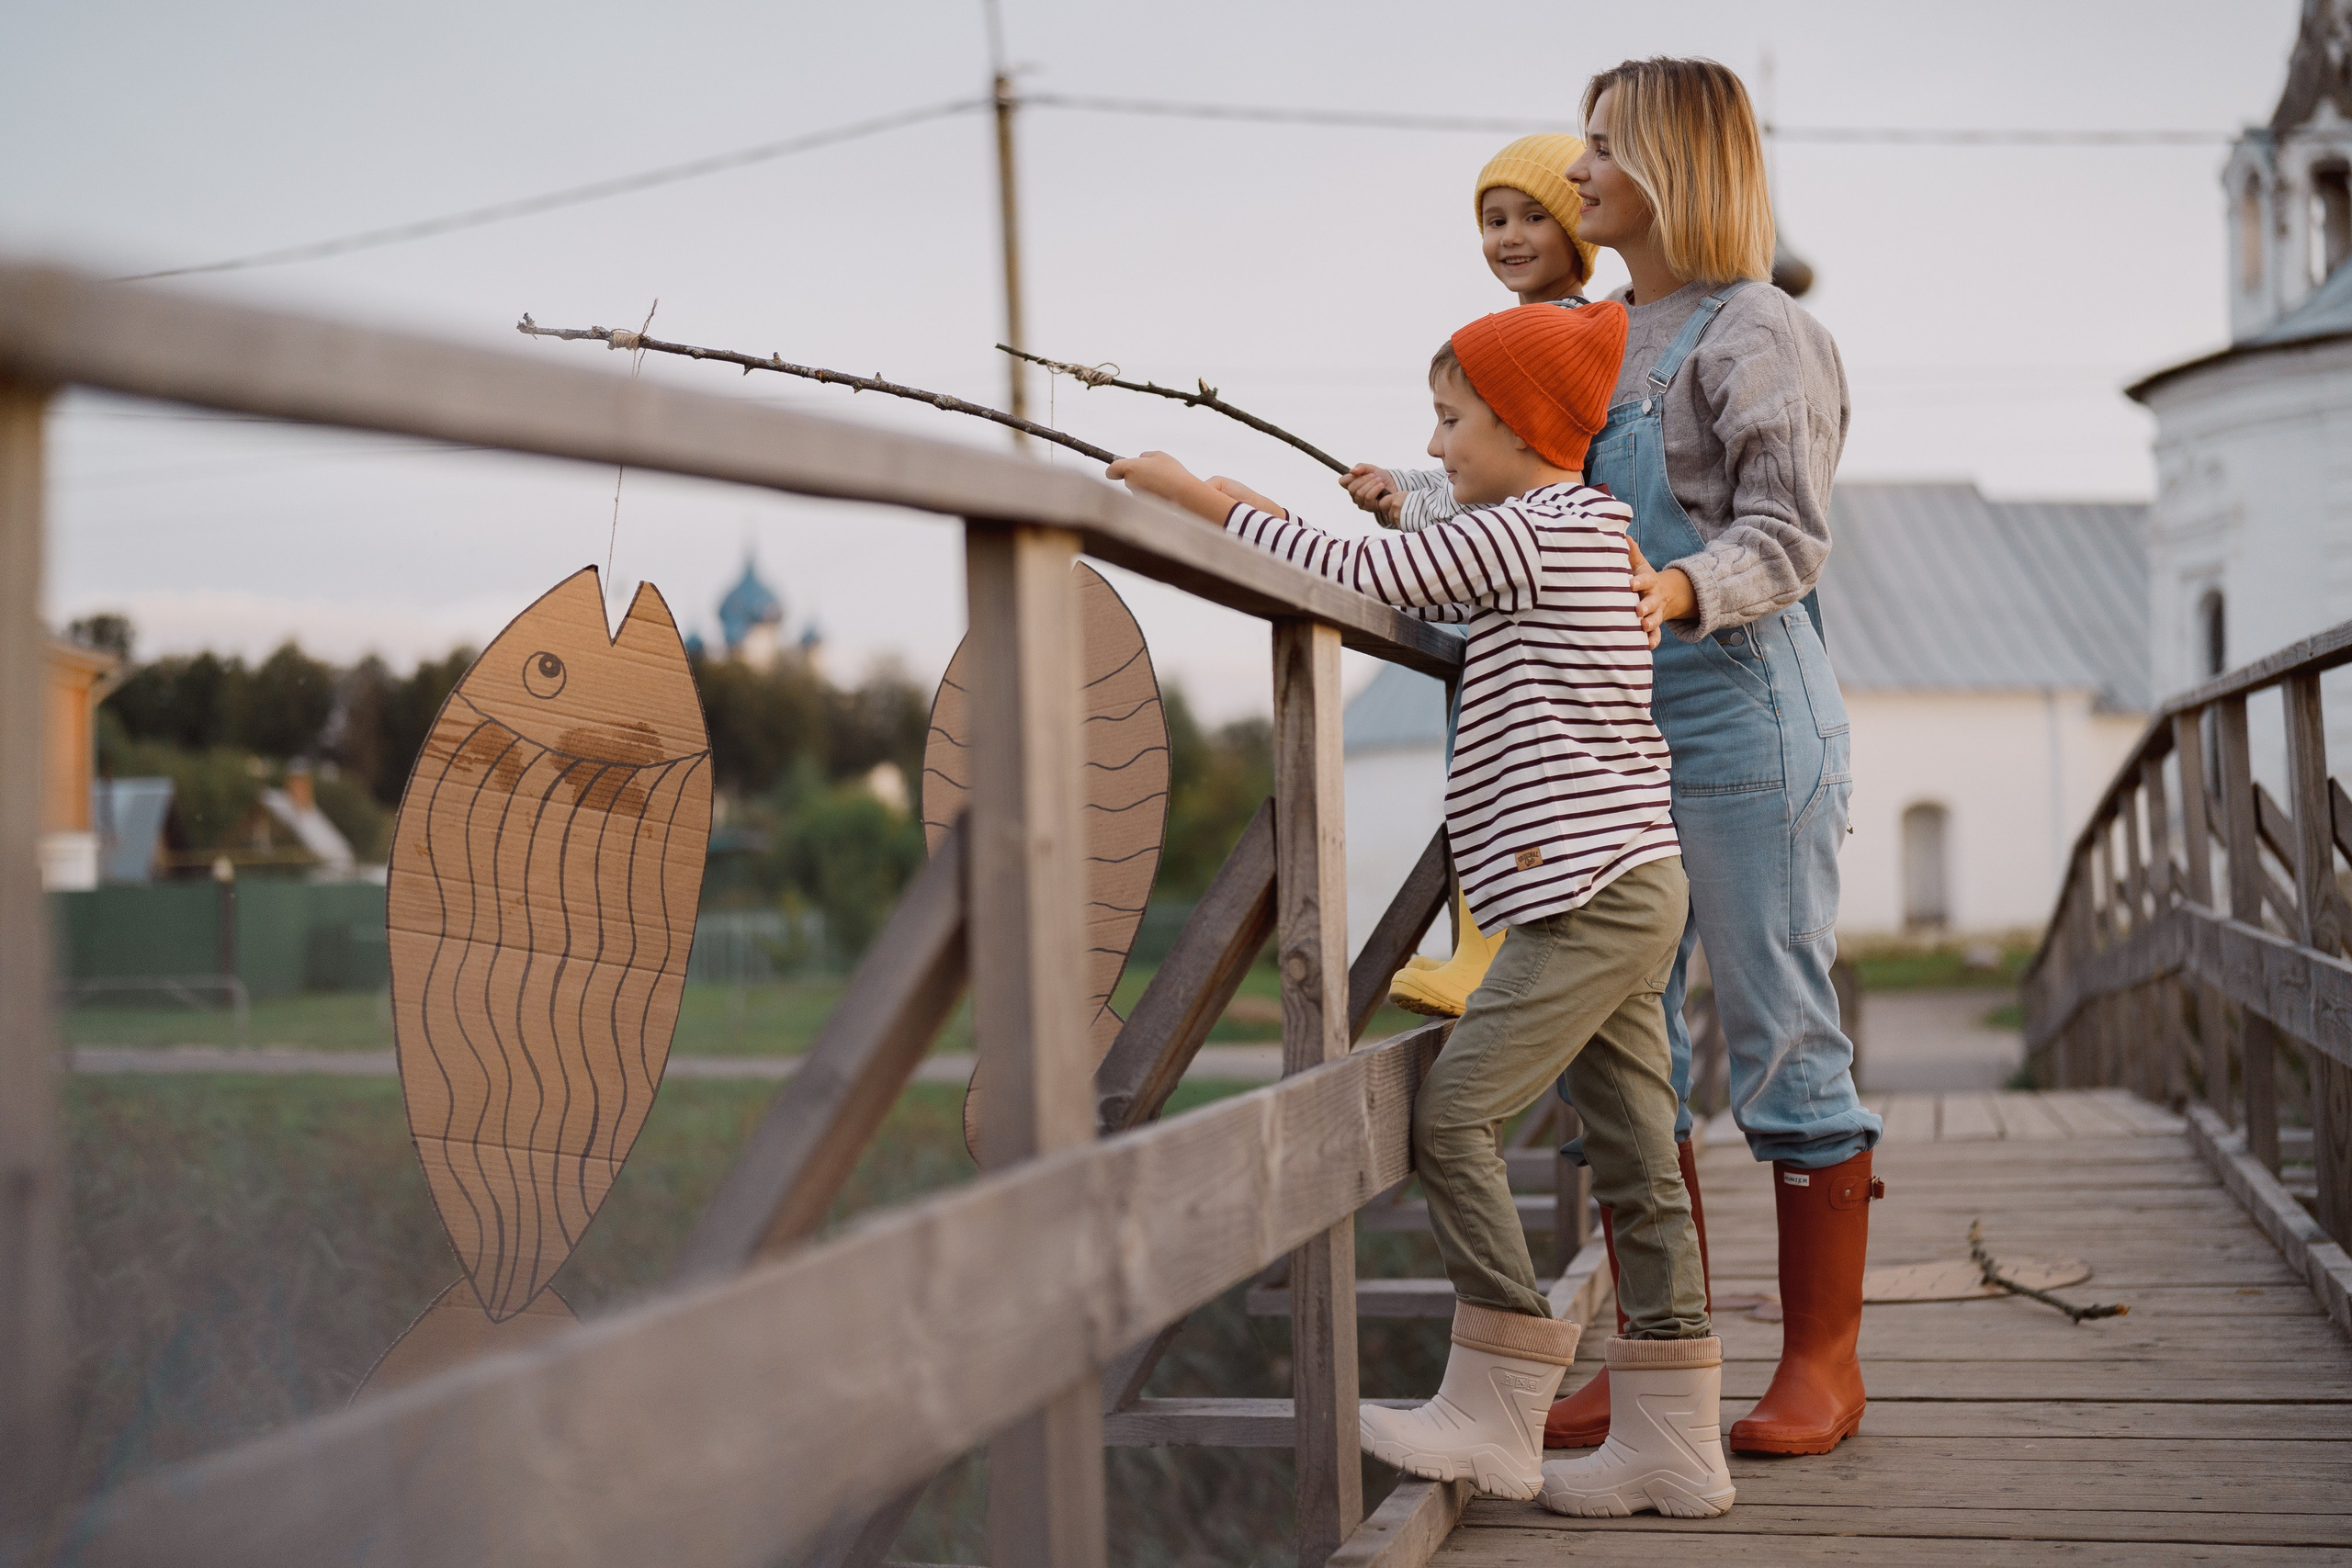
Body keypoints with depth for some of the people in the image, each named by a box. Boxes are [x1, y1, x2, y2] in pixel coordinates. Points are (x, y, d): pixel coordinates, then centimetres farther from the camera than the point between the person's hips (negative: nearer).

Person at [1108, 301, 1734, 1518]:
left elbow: (1364, 580, -11)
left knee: (1453, 1115, -10)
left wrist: (1203, 500, -3)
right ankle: (1673, 1443, 10)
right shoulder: (1579, 538, 21)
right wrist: (1257, 514, 18)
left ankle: (1493, 1417, -7)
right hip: (1632, 888, 10)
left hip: (1586, 892, -10)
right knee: (1634, 1159, 7)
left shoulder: (1526, 530, -9)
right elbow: (1425, 589, 24)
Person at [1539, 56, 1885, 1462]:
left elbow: (1789, 534, -14)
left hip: (1743, 718, -8)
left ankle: (1824, 1363, 12)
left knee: (1783, 1036, 0)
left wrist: (1674, 591, -32)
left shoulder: (1757, 331, -5)